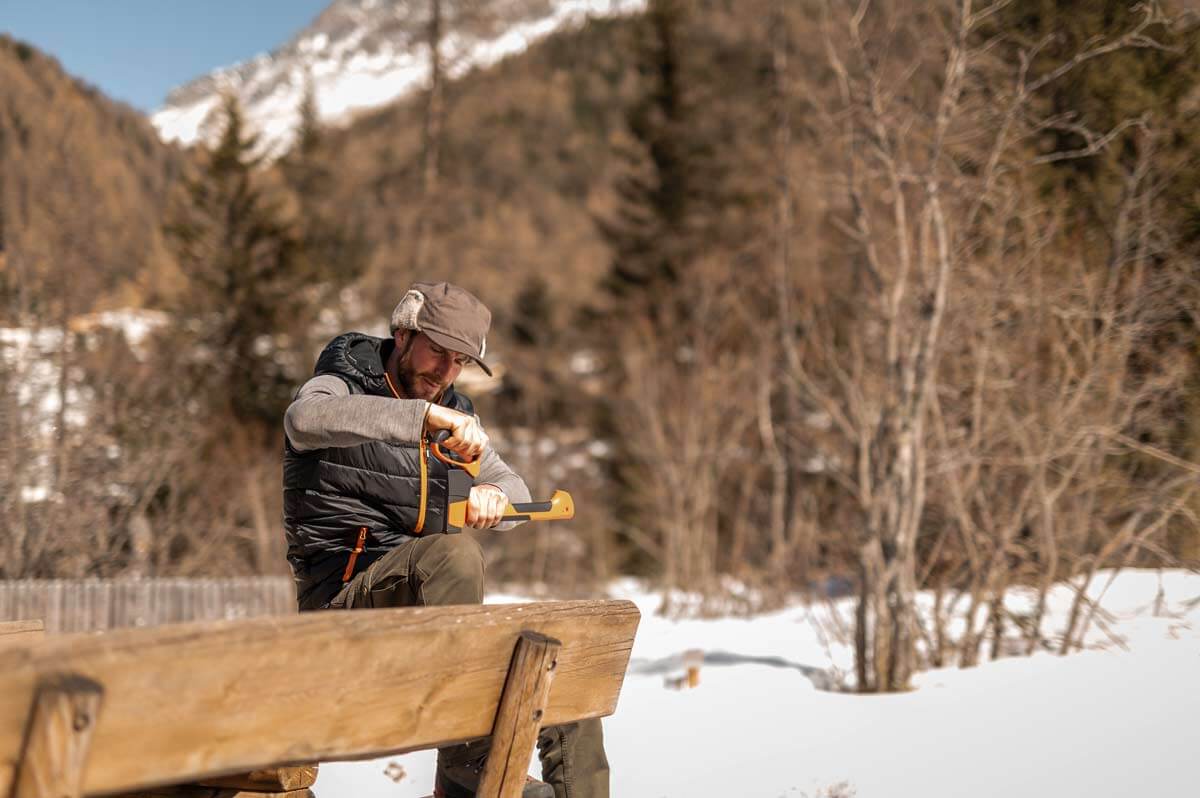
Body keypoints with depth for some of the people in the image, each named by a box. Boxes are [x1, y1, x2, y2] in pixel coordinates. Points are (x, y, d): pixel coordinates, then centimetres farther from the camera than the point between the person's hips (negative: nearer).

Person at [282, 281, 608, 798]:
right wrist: (427, 416, -41)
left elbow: (516, 492, 7)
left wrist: (493, 496, -19)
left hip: (424, 607, 7)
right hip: (342, 595, -7)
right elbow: (306, 419, -29)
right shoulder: (342, 386, -3)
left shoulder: (453, 413, 17)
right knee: (454, 554, -35)